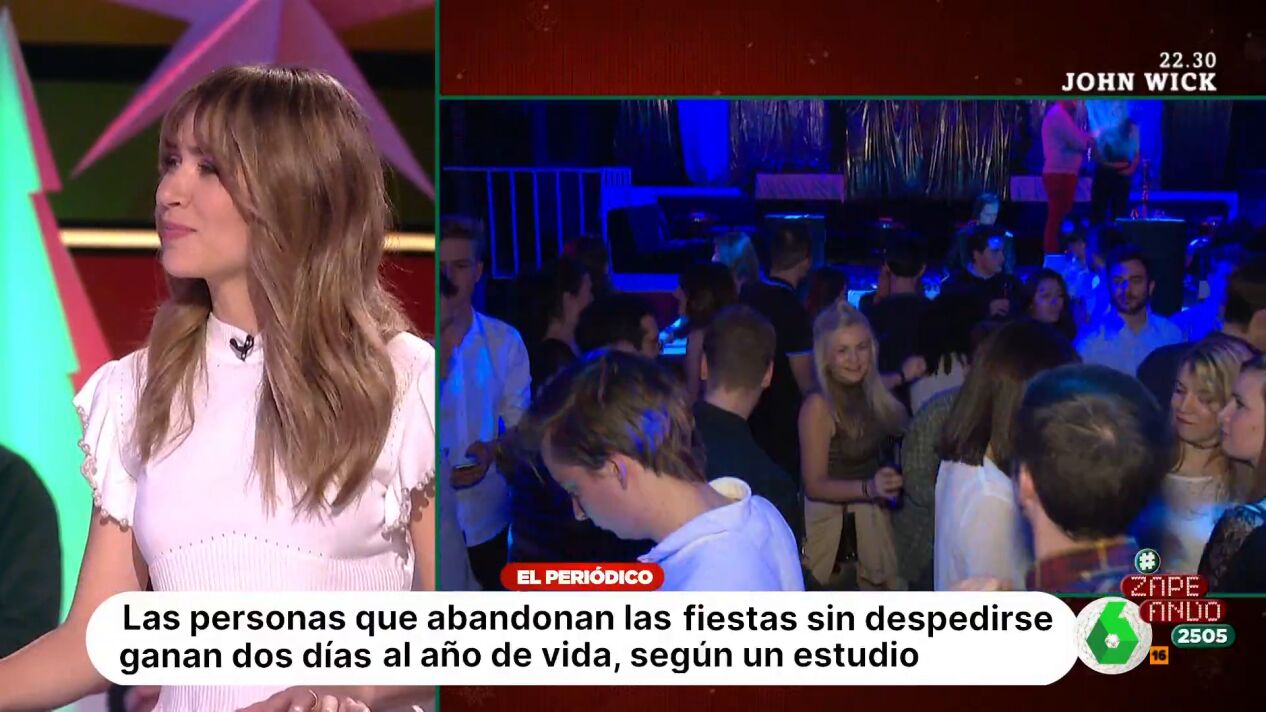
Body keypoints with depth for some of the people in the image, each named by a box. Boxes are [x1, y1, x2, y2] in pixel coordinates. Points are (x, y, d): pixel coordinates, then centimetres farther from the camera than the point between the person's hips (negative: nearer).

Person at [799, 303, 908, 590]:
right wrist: (869, 488, -31)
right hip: (835, 529, -6)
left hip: (873, 521, 6)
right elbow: (814, 485, -19)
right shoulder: (819, 406, -18)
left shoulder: (868, 395, -1)